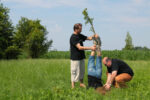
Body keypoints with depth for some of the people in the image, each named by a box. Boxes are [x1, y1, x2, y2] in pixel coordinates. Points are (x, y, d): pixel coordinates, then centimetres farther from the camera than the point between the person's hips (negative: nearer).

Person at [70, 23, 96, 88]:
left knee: (82, 71, 15)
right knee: (75, 72, -4)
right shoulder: (73, 37, -18)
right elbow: (79, 47, -26)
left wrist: (94, 36, -6)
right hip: (75, 58, -8)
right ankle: (73, 87, 3)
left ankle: (81, 83, 28)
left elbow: (88, 38, 17)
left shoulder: (80, 36, 10)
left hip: (81, 57, 9)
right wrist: (90, 48, -29)